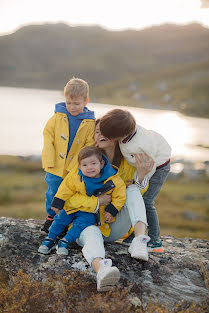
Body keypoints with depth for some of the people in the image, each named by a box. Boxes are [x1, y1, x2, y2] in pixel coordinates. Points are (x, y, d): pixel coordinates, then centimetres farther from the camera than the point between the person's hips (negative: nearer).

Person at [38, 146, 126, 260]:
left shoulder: (113, 180, -18)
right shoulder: (75, 178, -14)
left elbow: (119, 196, -8)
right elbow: (65, 189, -3)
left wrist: (112, 211, -12)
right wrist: (57, 203, -4)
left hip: (91, 212, -2)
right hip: (74, 207, 3)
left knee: (82, 222, -24)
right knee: (61, 218, -6)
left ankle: (65, 242, -16)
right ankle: (50, 240, 9)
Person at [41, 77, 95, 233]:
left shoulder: (90, 123, -5)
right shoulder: (58, 116, -1)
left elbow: (90, 146, -5)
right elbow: (48, 136, 1)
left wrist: (76, 165, -14)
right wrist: (49, 161, -7)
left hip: (75, 169, -1)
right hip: (55, 167, 1)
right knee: (53, 193, 10)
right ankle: (51, 216, 32)